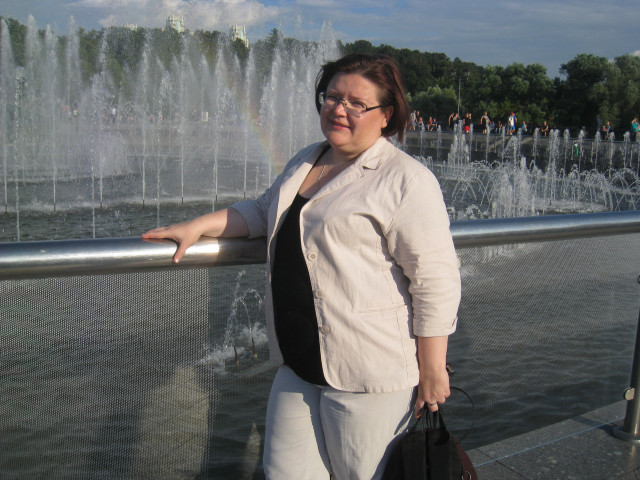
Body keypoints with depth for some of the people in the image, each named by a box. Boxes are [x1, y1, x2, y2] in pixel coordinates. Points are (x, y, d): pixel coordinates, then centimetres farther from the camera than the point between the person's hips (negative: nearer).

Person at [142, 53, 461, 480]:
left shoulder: (406, 180, -13)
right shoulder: (306, 161, 13)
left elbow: (435, 281, -14)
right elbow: (263, 211, 28)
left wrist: (433, 371, -13)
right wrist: (199, 226, 16)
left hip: (367, 371, -7)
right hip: (299, 364, 7)